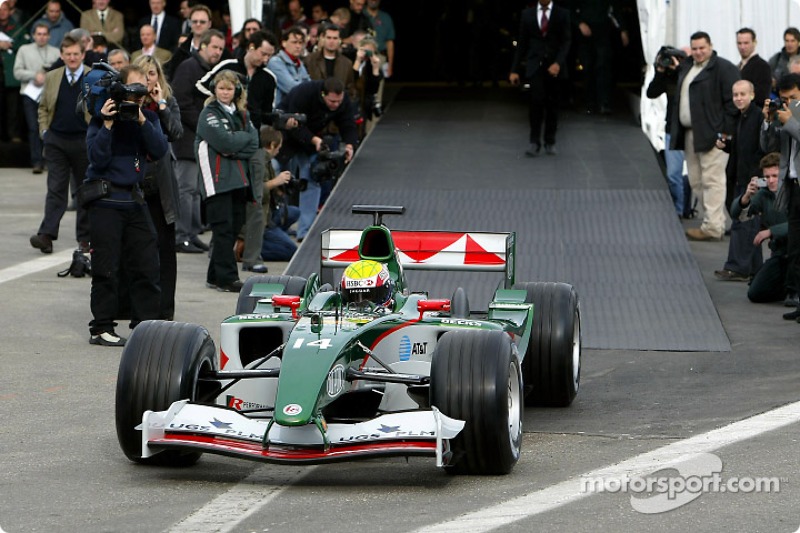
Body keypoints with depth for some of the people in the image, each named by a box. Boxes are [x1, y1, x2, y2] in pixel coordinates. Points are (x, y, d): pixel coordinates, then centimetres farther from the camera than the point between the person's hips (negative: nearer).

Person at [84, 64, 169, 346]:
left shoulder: (149, 117, 9)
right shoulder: (101, 117, -5)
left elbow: (160, 150, -6)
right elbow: (97, 158, -15)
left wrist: (142, 121, -16)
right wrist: (107, 125, -24)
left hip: (134, 199, 5)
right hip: (106, 200, -5)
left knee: (146, 265, 3)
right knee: (107, 268, -5)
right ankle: (101, 328, 2)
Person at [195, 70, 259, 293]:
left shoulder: (241, 114, 16)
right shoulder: (209, 114, -3)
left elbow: (254, 143, 5)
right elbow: (223, 141, -16)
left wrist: (234, 147, -11)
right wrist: (245, 138, -3)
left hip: (238, 179, 7)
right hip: (218, 180, -7)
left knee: (234, 226, 7)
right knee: (223, 228, -8)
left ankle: (215, 276, 14)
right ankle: (227, 277, -8)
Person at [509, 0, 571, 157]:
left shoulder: (562, 14, 3)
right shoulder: (527, 14, 7)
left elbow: (566, 41, -3)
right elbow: (522, 43, 9)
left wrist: (558, 63, -19)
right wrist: (515, 70, 5)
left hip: (554, 67, 0)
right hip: (535, 66, 0)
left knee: (552, 104, 5)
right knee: (536, 100, -16)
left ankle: (550, 142, 17)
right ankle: (535, 142, -11)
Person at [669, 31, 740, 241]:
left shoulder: (724, 68, -8)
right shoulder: (686, 66, 18)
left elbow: (732, 101, -12)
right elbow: (680, 96, 31)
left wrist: (725, 131, -15)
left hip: (712, 134, -9)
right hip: (689, 133, 9)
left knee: (712, 180, -9)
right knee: (696, 182, 10)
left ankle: (713, 227, -9)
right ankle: (711, 221, 17)